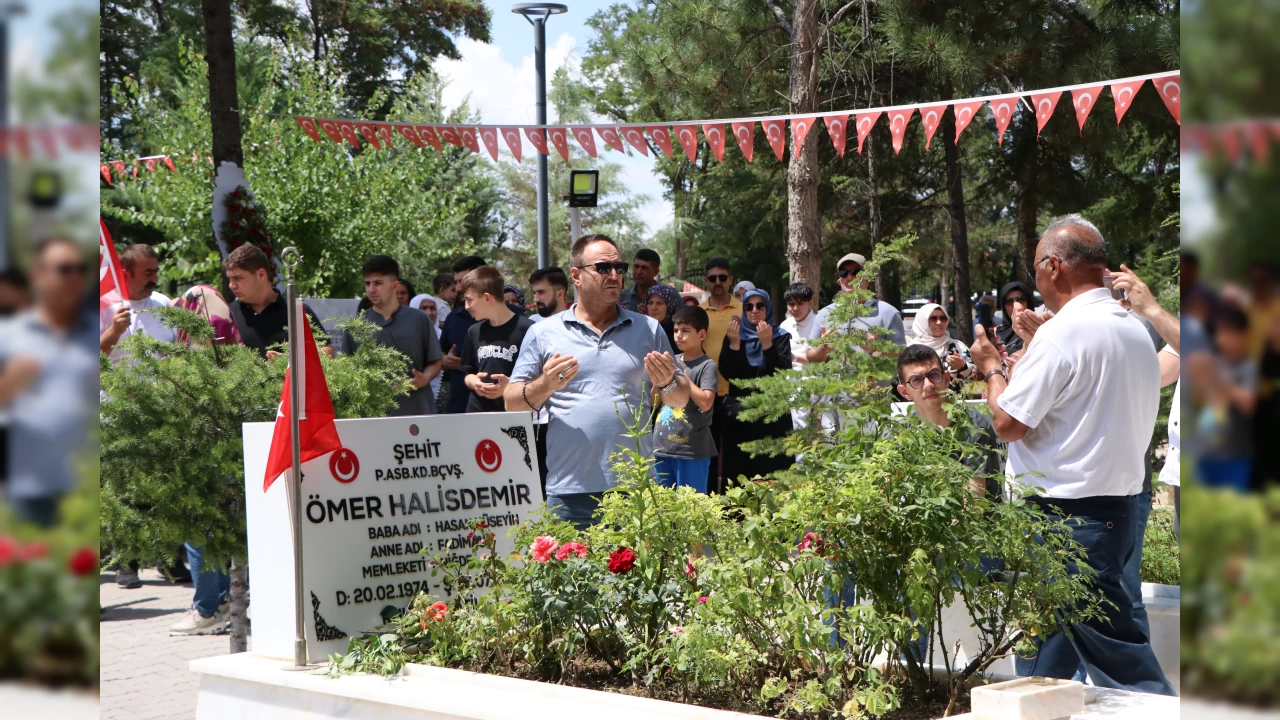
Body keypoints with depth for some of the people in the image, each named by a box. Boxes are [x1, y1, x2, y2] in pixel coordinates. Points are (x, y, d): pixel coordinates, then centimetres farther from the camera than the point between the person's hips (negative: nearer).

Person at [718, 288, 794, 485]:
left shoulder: (780, 336, 4)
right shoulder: (733, 334, 8)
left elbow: (783, 372, -11)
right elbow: (726, 373, -3)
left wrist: (767, 344, -20)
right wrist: (733, 344, -15)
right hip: (739, 412, 1)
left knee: (771, 469, -7)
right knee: (739, 470, -2)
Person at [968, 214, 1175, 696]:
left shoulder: (1061, 334, -18)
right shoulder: (1136, 331, 10)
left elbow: (1008, 423, -17)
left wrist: (991, 366, 1)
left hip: (1069, 516, -9)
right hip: (1120, 505, 9)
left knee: (1116, 652, -4)